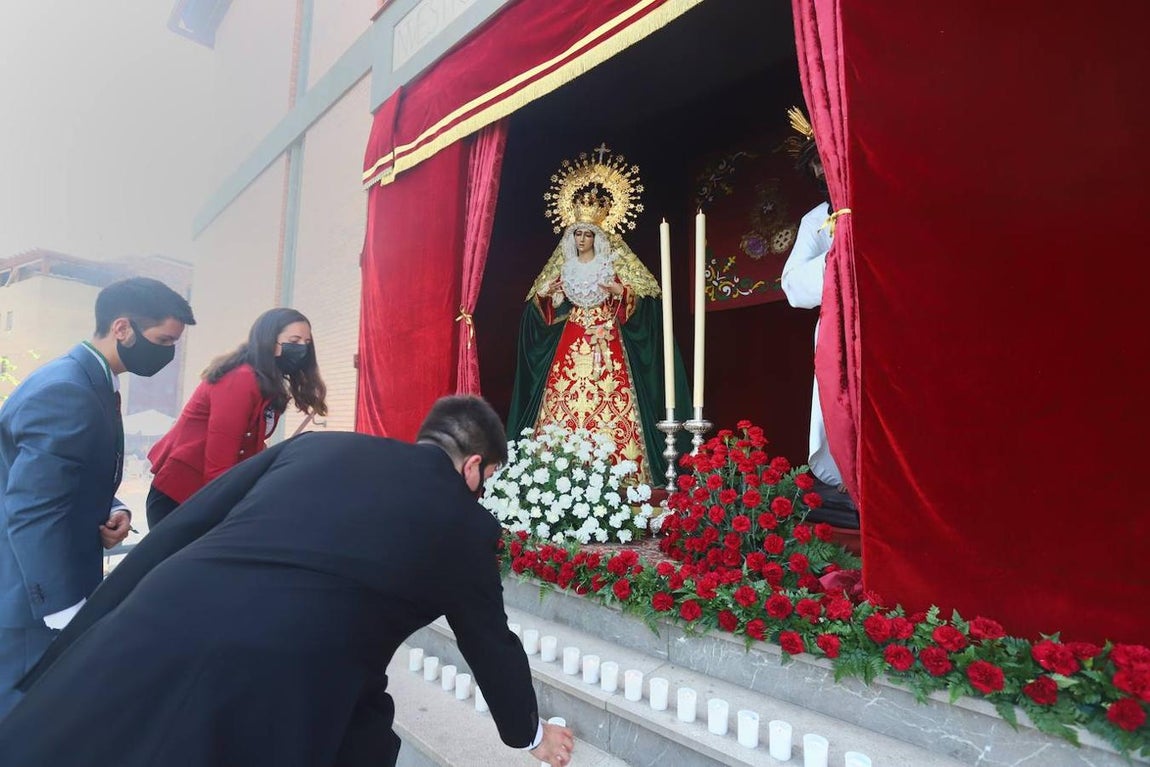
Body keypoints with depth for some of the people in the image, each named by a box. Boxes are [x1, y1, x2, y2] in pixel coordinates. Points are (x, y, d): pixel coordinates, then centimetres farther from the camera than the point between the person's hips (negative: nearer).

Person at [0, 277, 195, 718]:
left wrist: (111, 512, -3)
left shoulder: (89, 384, 8)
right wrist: (70, 617, -27)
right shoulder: (65, 391, -23)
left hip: (56, 583, 9)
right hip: (36, 600, -9)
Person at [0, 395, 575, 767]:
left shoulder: (314, 443, 16)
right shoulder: (465, 523, 11)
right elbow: (492, 645, 24)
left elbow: (174, 532, 13)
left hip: (145, 641, 3)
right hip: (282, 699, -2)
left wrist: (70, 650, 21)